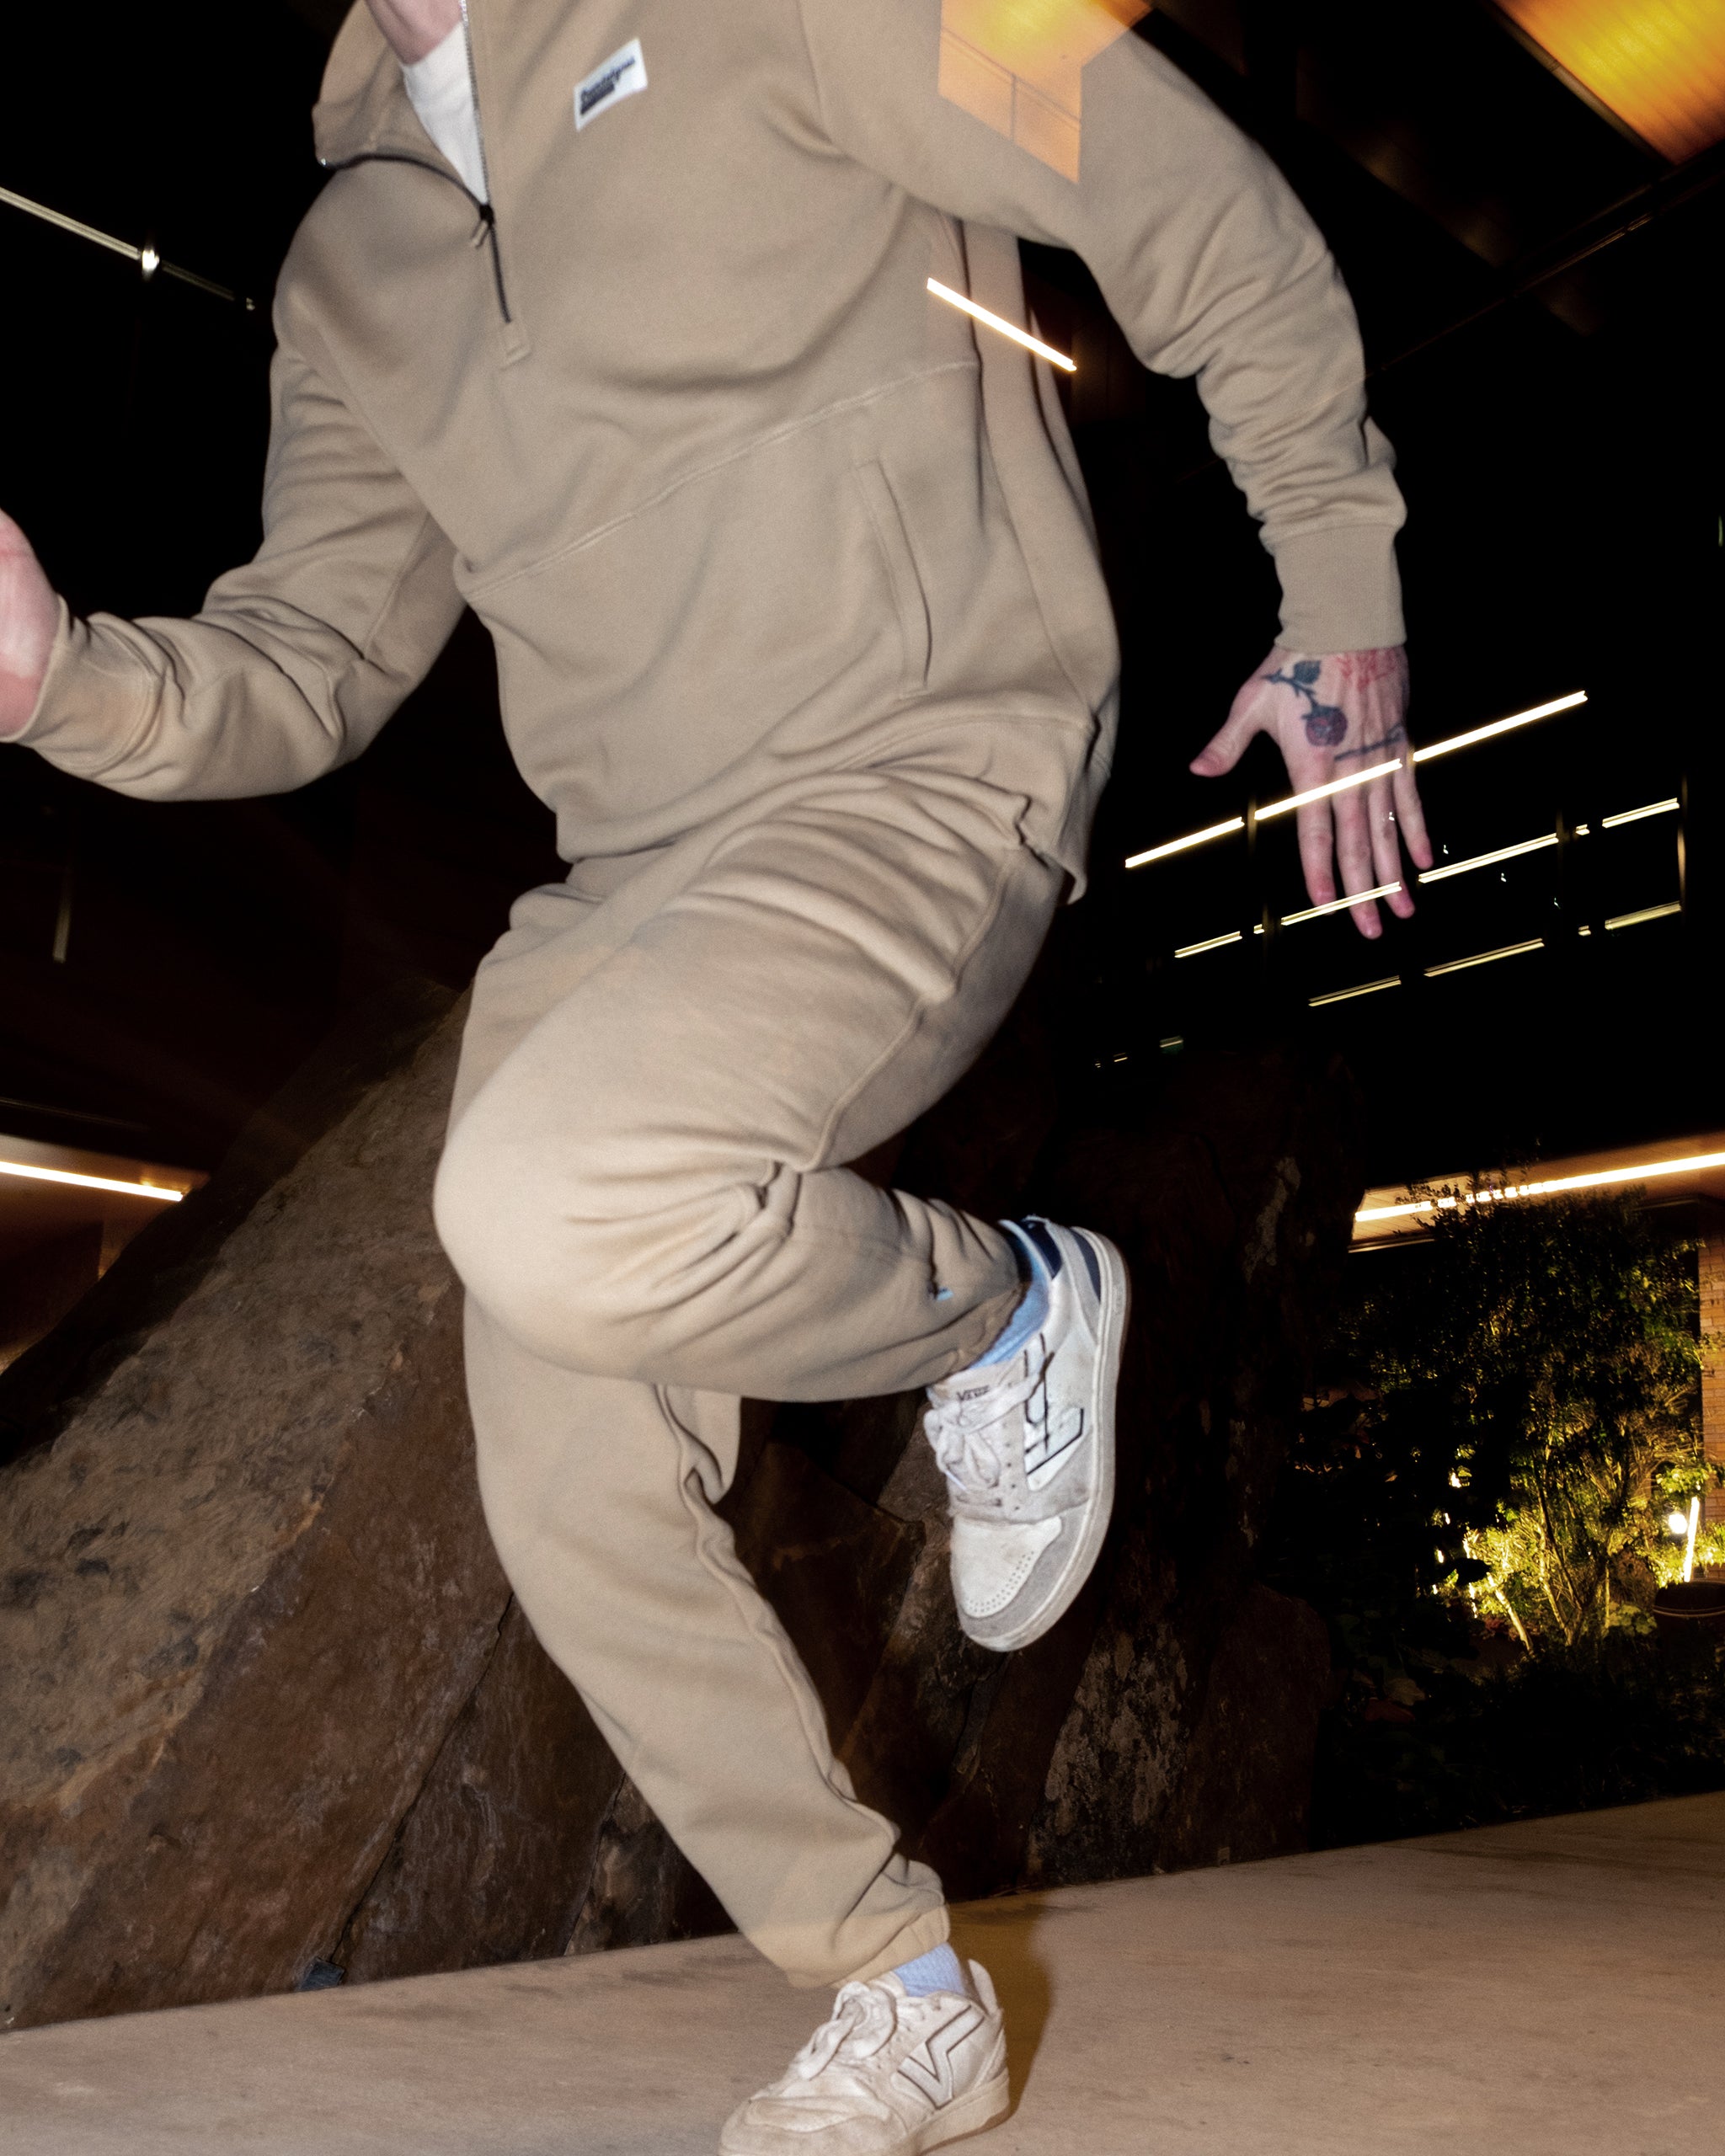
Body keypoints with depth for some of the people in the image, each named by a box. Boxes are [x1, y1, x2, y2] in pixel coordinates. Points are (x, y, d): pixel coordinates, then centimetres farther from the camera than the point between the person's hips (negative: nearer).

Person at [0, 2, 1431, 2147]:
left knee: (554, 1210, -33)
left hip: (919, 782, -7)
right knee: (576, 1508, 4)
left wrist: (1346, 596, 1)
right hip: (624, 885, 8)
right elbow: (306, 659, 14)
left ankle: (1001, 1310, 0)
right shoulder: (350, 271, 17)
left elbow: (1200, 207, -1)